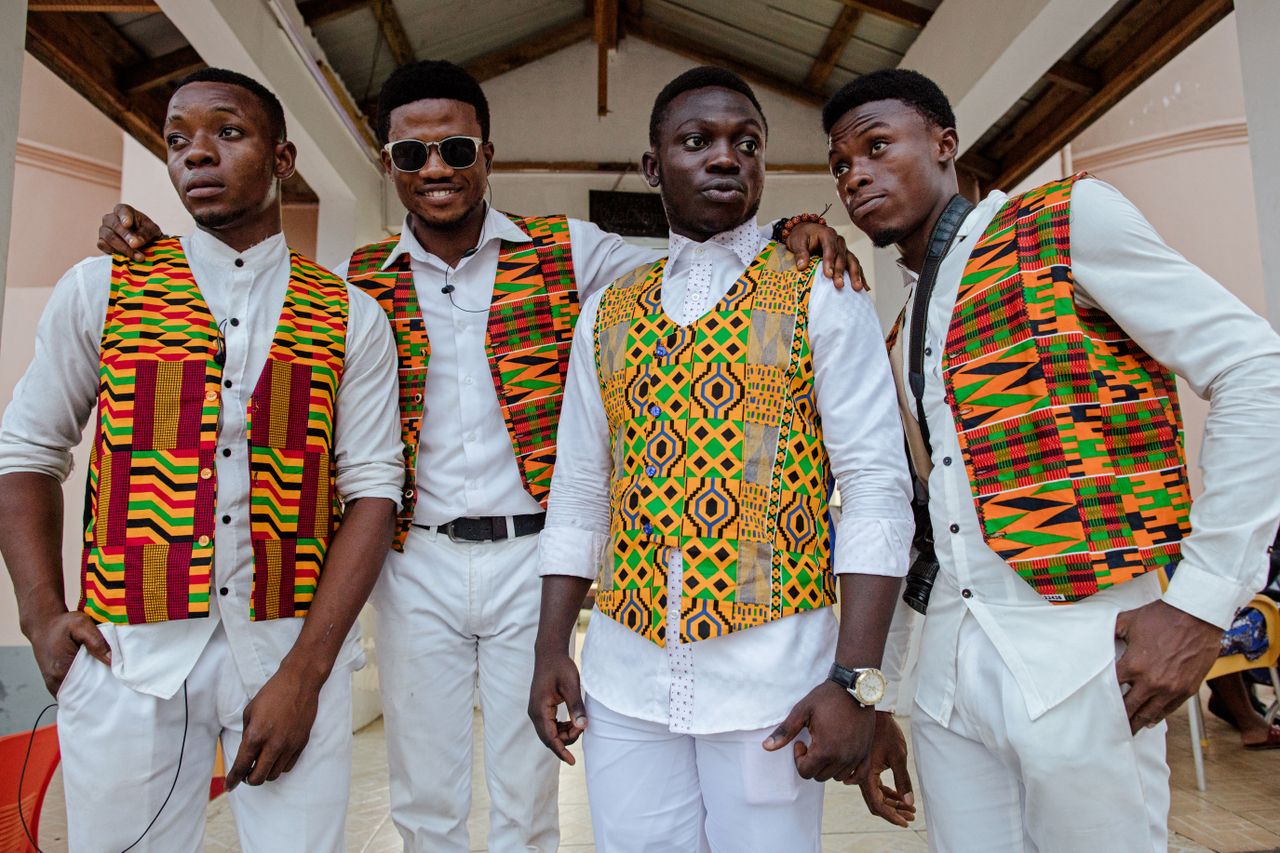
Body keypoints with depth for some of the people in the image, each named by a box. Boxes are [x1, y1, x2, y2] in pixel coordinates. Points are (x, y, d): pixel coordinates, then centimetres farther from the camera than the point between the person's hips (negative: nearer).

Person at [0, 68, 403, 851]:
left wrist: (304, 672, -10)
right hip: (128, 654, 1)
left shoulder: (351, 319, 1)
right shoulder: (101, 289, 5)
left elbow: (371, 490, -4)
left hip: (295, 645, 0)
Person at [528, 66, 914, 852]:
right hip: (624, 672, 3)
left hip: (772, 671, -3)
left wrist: (857, 682, -13)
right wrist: (552, 648, 5)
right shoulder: (606, 313, 9)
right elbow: (579, 492, 10)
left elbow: (877, 489, -7)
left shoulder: (824, 300, -2)